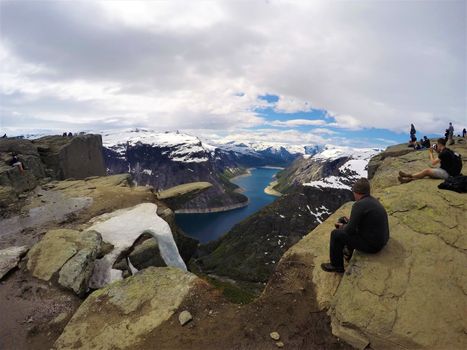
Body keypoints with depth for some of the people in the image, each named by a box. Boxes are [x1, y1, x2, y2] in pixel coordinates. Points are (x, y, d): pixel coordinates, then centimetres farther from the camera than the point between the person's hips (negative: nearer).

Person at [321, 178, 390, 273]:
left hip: (371, 245, -9)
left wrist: (342, 227, 1)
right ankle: (350, 255, 42)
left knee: (336, 234, -3)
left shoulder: (359, 205, -24)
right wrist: (346, 224, 13)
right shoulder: (374, 201, 5)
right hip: (381, 239, 9)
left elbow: (350, 230, -21)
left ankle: (336, 266, 15)